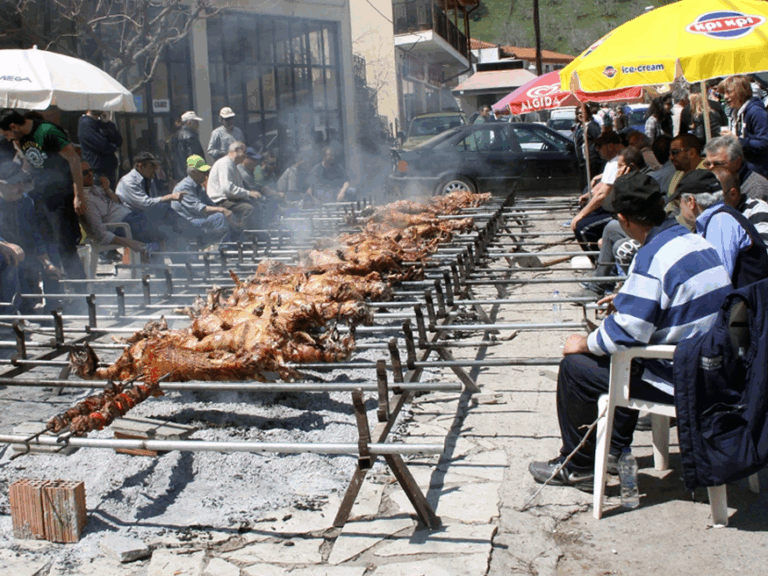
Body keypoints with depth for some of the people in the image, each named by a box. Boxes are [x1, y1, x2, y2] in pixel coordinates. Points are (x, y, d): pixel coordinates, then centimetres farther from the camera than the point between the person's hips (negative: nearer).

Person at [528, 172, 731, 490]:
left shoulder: (653, 255, -23)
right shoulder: (697, 242, 5)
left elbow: (624, 333, -22)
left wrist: (585, 343, -5)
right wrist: (630, 299, 29)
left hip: (677, 380, -9)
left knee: (575, 366, 2)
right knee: (622, 359, 30)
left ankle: (577, 467, 17)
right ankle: (615, 450, 36)